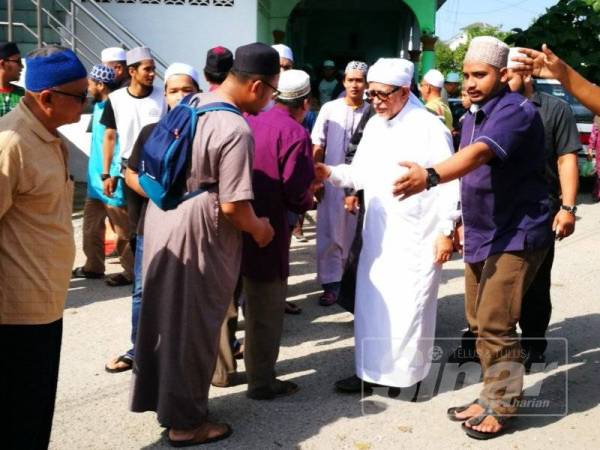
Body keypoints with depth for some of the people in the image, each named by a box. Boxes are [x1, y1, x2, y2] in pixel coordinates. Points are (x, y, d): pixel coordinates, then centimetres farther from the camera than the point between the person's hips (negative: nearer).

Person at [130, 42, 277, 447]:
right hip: (198, 236, -8)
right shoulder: (236, 130, -23)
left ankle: (159, 397, 37)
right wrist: (259, 230, -5)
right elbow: (233, 206, -23)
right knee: (194, 328, 6)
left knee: (164, 316, 20)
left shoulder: (188, 104, 5)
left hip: (162, 219, 9)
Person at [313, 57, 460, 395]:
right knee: (372, 303, 12)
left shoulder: (429, 127, -12)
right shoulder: (374, 125, 11)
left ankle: (408, 375, 19)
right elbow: (362, 174, 13)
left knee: (407, 308, 2)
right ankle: (372, 370, 25)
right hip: (377, 235, 7)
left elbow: (449, 182, -12)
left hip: (416, 238, -7)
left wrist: (446, 231, -13)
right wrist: (331, 173, -5)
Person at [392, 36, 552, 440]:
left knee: (495, 325, -7)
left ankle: (503, 408, 10)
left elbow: (479, 154, -37)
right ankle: (490, 398, 27)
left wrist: (430, 176, -52)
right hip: (481, 235, 9)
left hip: (516, 234, -9)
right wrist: (460, 225, 15)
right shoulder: (472, 118, 11)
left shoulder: (516, 111, -18)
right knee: (479, 323, 13)